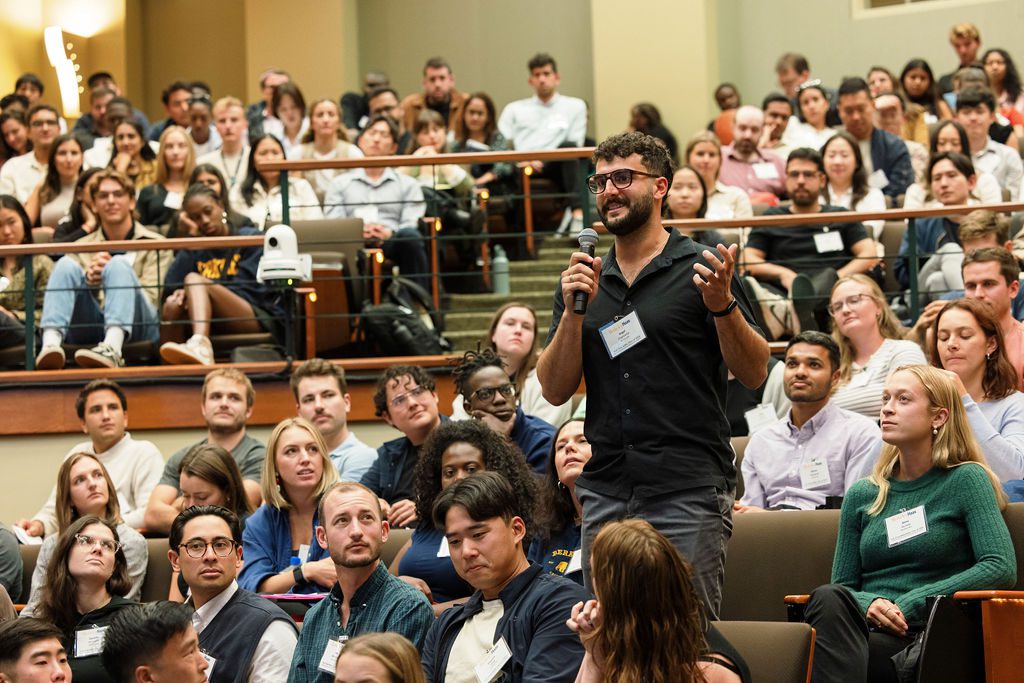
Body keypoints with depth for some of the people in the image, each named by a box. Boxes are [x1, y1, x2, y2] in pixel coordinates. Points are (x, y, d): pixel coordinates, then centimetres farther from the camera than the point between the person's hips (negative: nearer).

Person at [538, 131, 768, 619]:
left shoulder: (701, 270, 1)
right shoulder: (582, 280, 14)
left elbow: (753, 373, -4)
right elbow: (555, 391, 8)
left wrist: (723, 305, -20)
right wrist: (574, 312, -5)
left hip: (687, 491, -5)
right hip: (604, 492, 5)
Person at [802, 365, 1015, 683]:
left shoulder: (966, 480, 6)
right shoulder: (862, 495, 20)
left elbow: (1001, 568, -7)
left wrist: (909, 605, -11)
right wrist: (870, 604, -7)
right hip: (871, 631, 4)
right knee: (828, 599, -34)